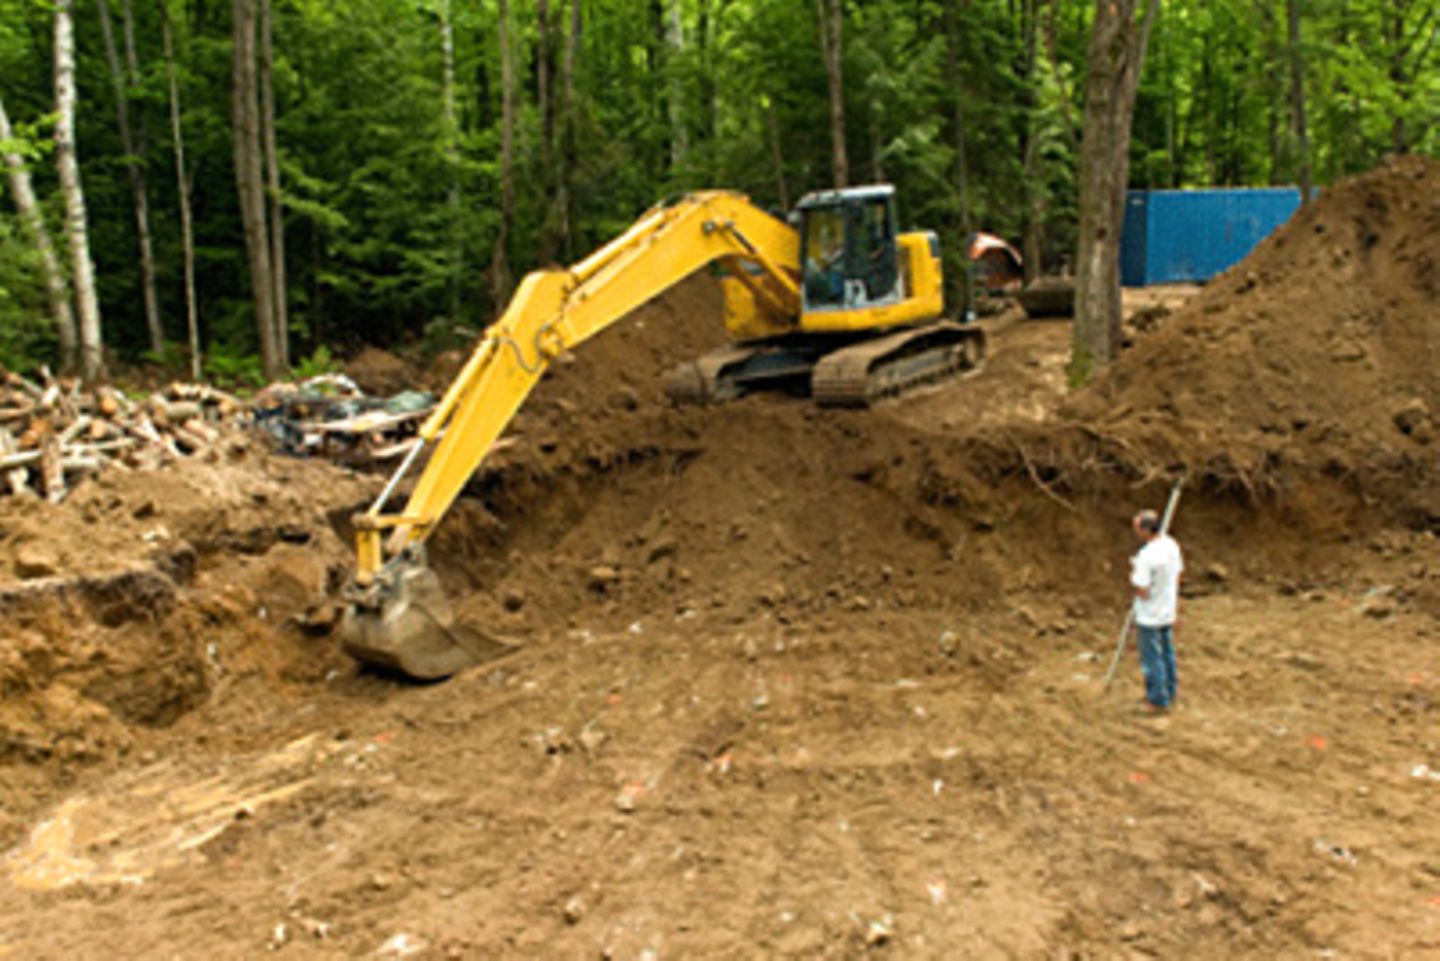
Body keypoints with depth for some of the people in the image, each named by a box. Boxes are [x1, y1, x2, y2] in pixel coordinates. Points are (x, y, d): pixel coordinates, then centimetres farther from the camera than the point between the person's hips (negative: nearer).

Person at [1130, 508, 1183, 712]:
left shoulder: (1146, 556, -30)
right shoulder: (1171, 545, -4)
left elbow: (1142, 592, -26)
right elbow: (1177, 576, 8)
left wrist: (1132, 573, -9)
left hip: (1150, 617, -8)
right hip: (1168, 612, 8)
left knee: (1152, 659, 7)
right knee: (1167, 653, 22)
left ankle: (1158, 701, 19)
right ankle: (1168, 693, 37)